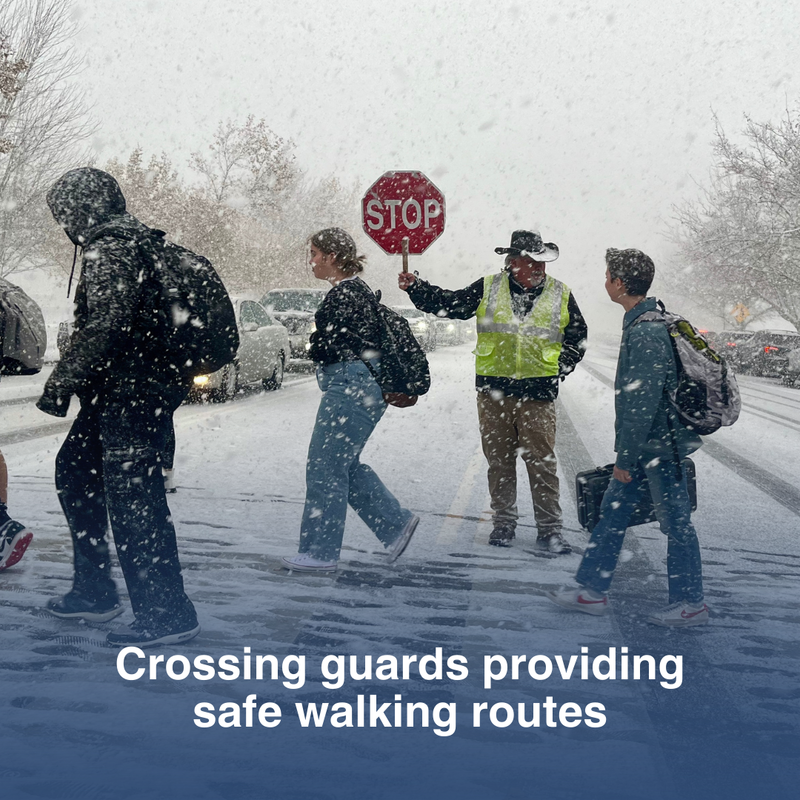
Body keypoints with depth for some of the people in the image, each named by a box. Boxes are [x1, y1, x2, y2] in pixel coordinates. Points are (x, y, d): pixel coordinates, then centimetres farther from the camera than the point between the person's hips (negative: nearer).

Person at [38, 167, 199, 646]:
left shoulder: (108, 251, -14)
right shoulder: (138, 243, 16)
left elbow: (105, 327, -23)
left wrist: (62, 382, -16)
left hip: (130, 395, -11)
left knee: (132, 499, -7)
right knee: (75, 472, 21)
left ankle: (168, 615, 1)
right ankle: (94, 591, 29)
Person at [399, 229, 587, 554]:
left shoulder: (561, 295, 7)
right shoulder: (488, 289, 5)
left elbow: (577, 339, 15)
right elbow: (448, 303, 7)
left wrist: (559, 370, 3)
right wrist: (416, 287, -7)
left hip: (537, 393, -1)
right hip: (494, 392, 1)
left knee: (542, 462, -4)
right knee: (499, 460, 9)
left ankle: (549, 529, 3)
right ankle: (503, 521, 22)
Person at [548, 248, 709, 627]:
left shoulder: (647, 332, -23)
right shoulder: (647, 321, 9)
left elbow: (644, 402, -24)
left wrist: (625, 456, -18)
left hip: (659, 446, -10)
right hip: (644, 446, 10)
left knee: (675, 522, 4)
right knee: (611, 514, 13)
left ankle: (691, 603, 18)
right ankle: (592, 590, 23)